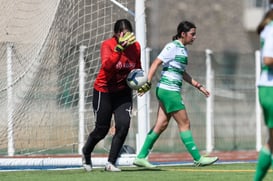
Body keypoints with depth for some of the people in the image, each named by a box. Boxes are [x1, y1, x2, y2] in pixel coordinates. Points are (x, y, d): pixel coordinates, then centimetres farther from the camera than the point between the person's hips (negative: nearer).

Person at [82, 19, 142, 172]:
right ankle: (86, 152, 37)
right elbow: (107, 65, -39)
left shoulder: (136, 46, -5)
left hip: (123, 92, 3)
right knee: (102, 130, 6)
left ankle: (111, 163, -3)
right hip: (104, 91, -3)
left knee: (123, 125, -15)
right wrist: (119, 48, -46)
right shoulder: (107, 45, -20)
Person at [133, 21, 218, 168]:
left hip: (170, 91, 9)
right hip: (168, 90, -9)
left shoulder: (183, 49, 16)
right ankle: (198, 158, 0)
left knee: (162, 125, 6)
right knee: (184, 123, -5)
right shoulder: (172, 47, -12)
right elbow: (156, 63, -16)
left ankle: (141, 157, 8)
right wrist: (148, 83, -23)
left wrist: (198, 86, 25)